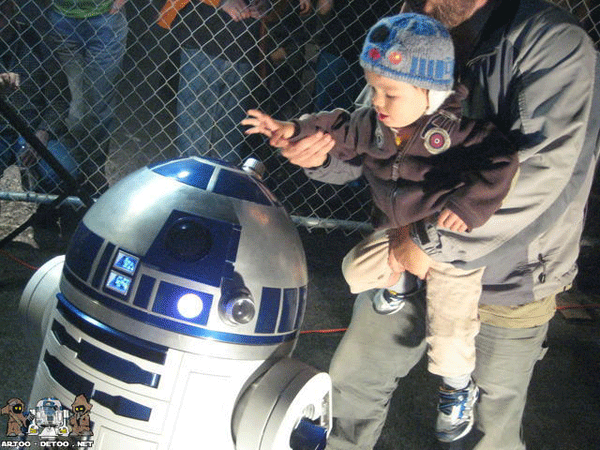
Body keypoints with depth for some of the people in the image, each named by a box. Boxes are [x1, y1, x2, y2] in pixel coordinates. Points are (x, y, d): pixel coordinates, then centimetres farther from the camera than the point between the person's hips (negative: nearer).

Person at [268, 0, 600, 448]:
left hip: (508, 281, -5)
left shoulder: (553, 42, -22)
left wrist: (433, 241, -27)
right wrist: (321, 152, -20)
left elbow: (545, 168, -31)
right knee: (353, 378, 15)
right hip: (415, 255, 5)